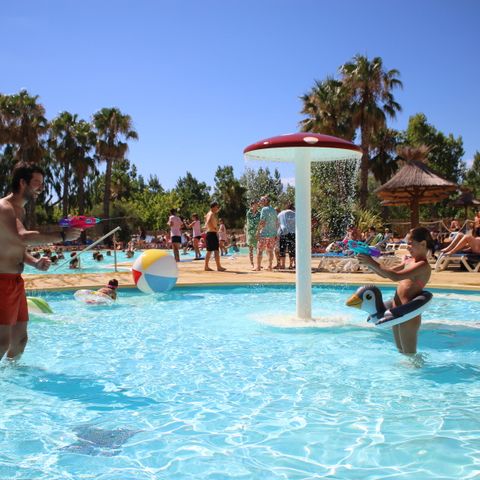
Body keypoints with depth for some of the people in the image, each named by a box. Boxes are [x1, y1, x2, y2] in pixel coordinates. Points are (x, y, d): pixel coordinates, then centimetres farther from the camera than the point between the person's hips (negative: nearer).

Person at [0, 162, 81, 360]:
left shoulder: (20, 210, 17)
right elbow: (23, 237, -30)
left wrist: (34, 262, 4)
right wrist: (63, 235, -26)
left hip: (16, 281, 10)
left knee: (20, 338, 15)